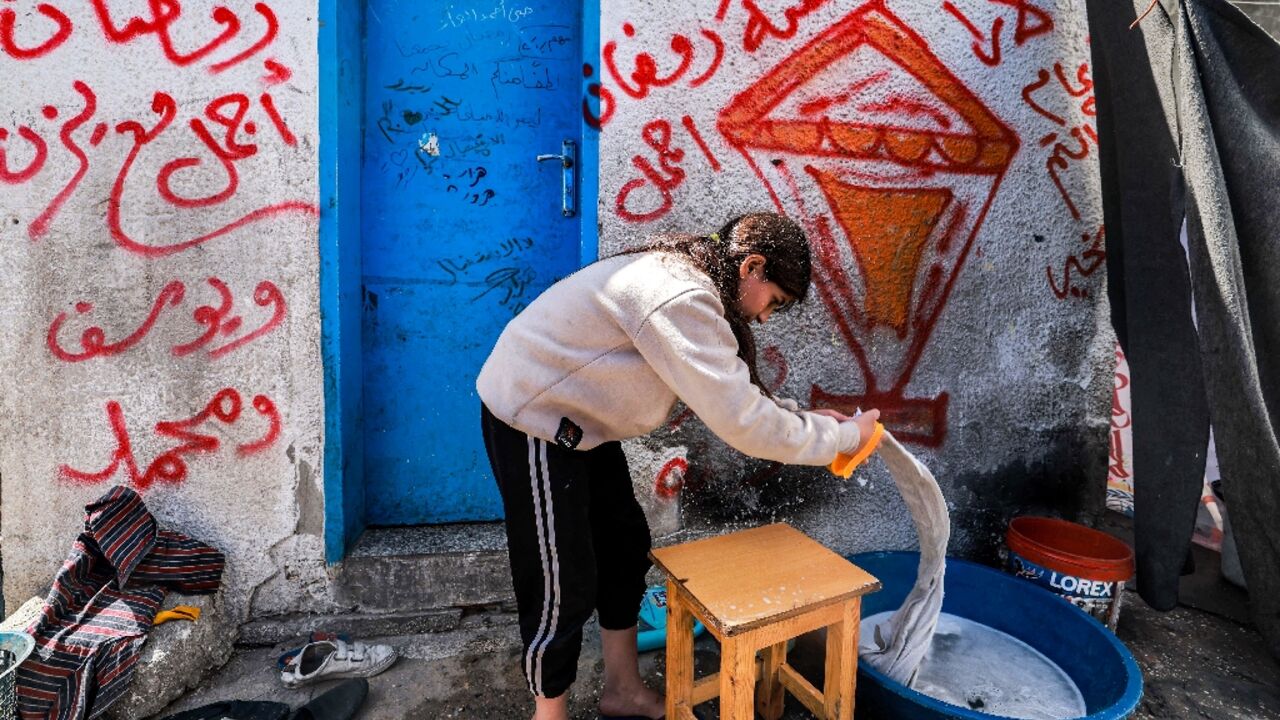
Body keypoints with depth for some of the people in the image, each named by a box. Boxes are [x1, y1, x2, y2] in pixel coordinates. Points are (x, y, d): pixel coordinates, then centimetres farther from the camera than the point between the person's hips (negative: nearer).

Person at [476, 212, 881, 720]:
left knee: (626, 545, 16)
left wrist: (804, 417, 1)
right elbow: (741, 422, -30)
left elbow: (732, 392, 9)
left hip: (573, 418, 10)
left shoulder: (690, 279, 3)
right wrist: (841, 437, -17)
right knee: (563, 584, -1)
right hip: (532, 419, -10)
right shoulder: (680, 298, -30)